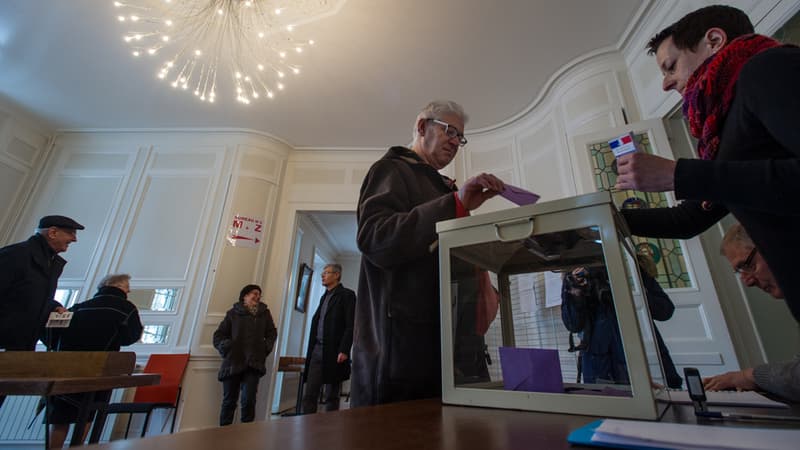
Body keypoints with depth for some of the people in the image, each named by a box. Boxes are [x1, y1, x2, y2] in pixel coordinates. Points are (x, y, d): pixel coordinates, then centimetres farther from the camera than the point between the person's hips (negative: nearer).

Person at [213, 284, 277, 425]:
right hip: (233, 363, -1)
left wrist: (266, 348, 4)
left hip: (254, 364, 1)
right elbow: (218, 335, 8)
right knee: (229, 401, 7)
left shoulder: (264, 313, 12)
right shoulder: (234, 312, 6)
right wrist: (227, 348, -8)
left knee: (249, 400, -7)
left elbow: (272, 333, 18)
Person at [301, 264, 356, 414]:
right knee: (309, 395, 5)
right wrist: (311, 350, 12)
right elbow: (316, 323, 18)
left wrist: (344, 350, -18)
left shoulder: (347, 295, -3)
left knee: (331, 396, 2)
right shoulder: (324, 297, 21)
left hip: (333, 352, -7)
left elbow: (350, 326, -10)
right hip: (317, 350, 7)